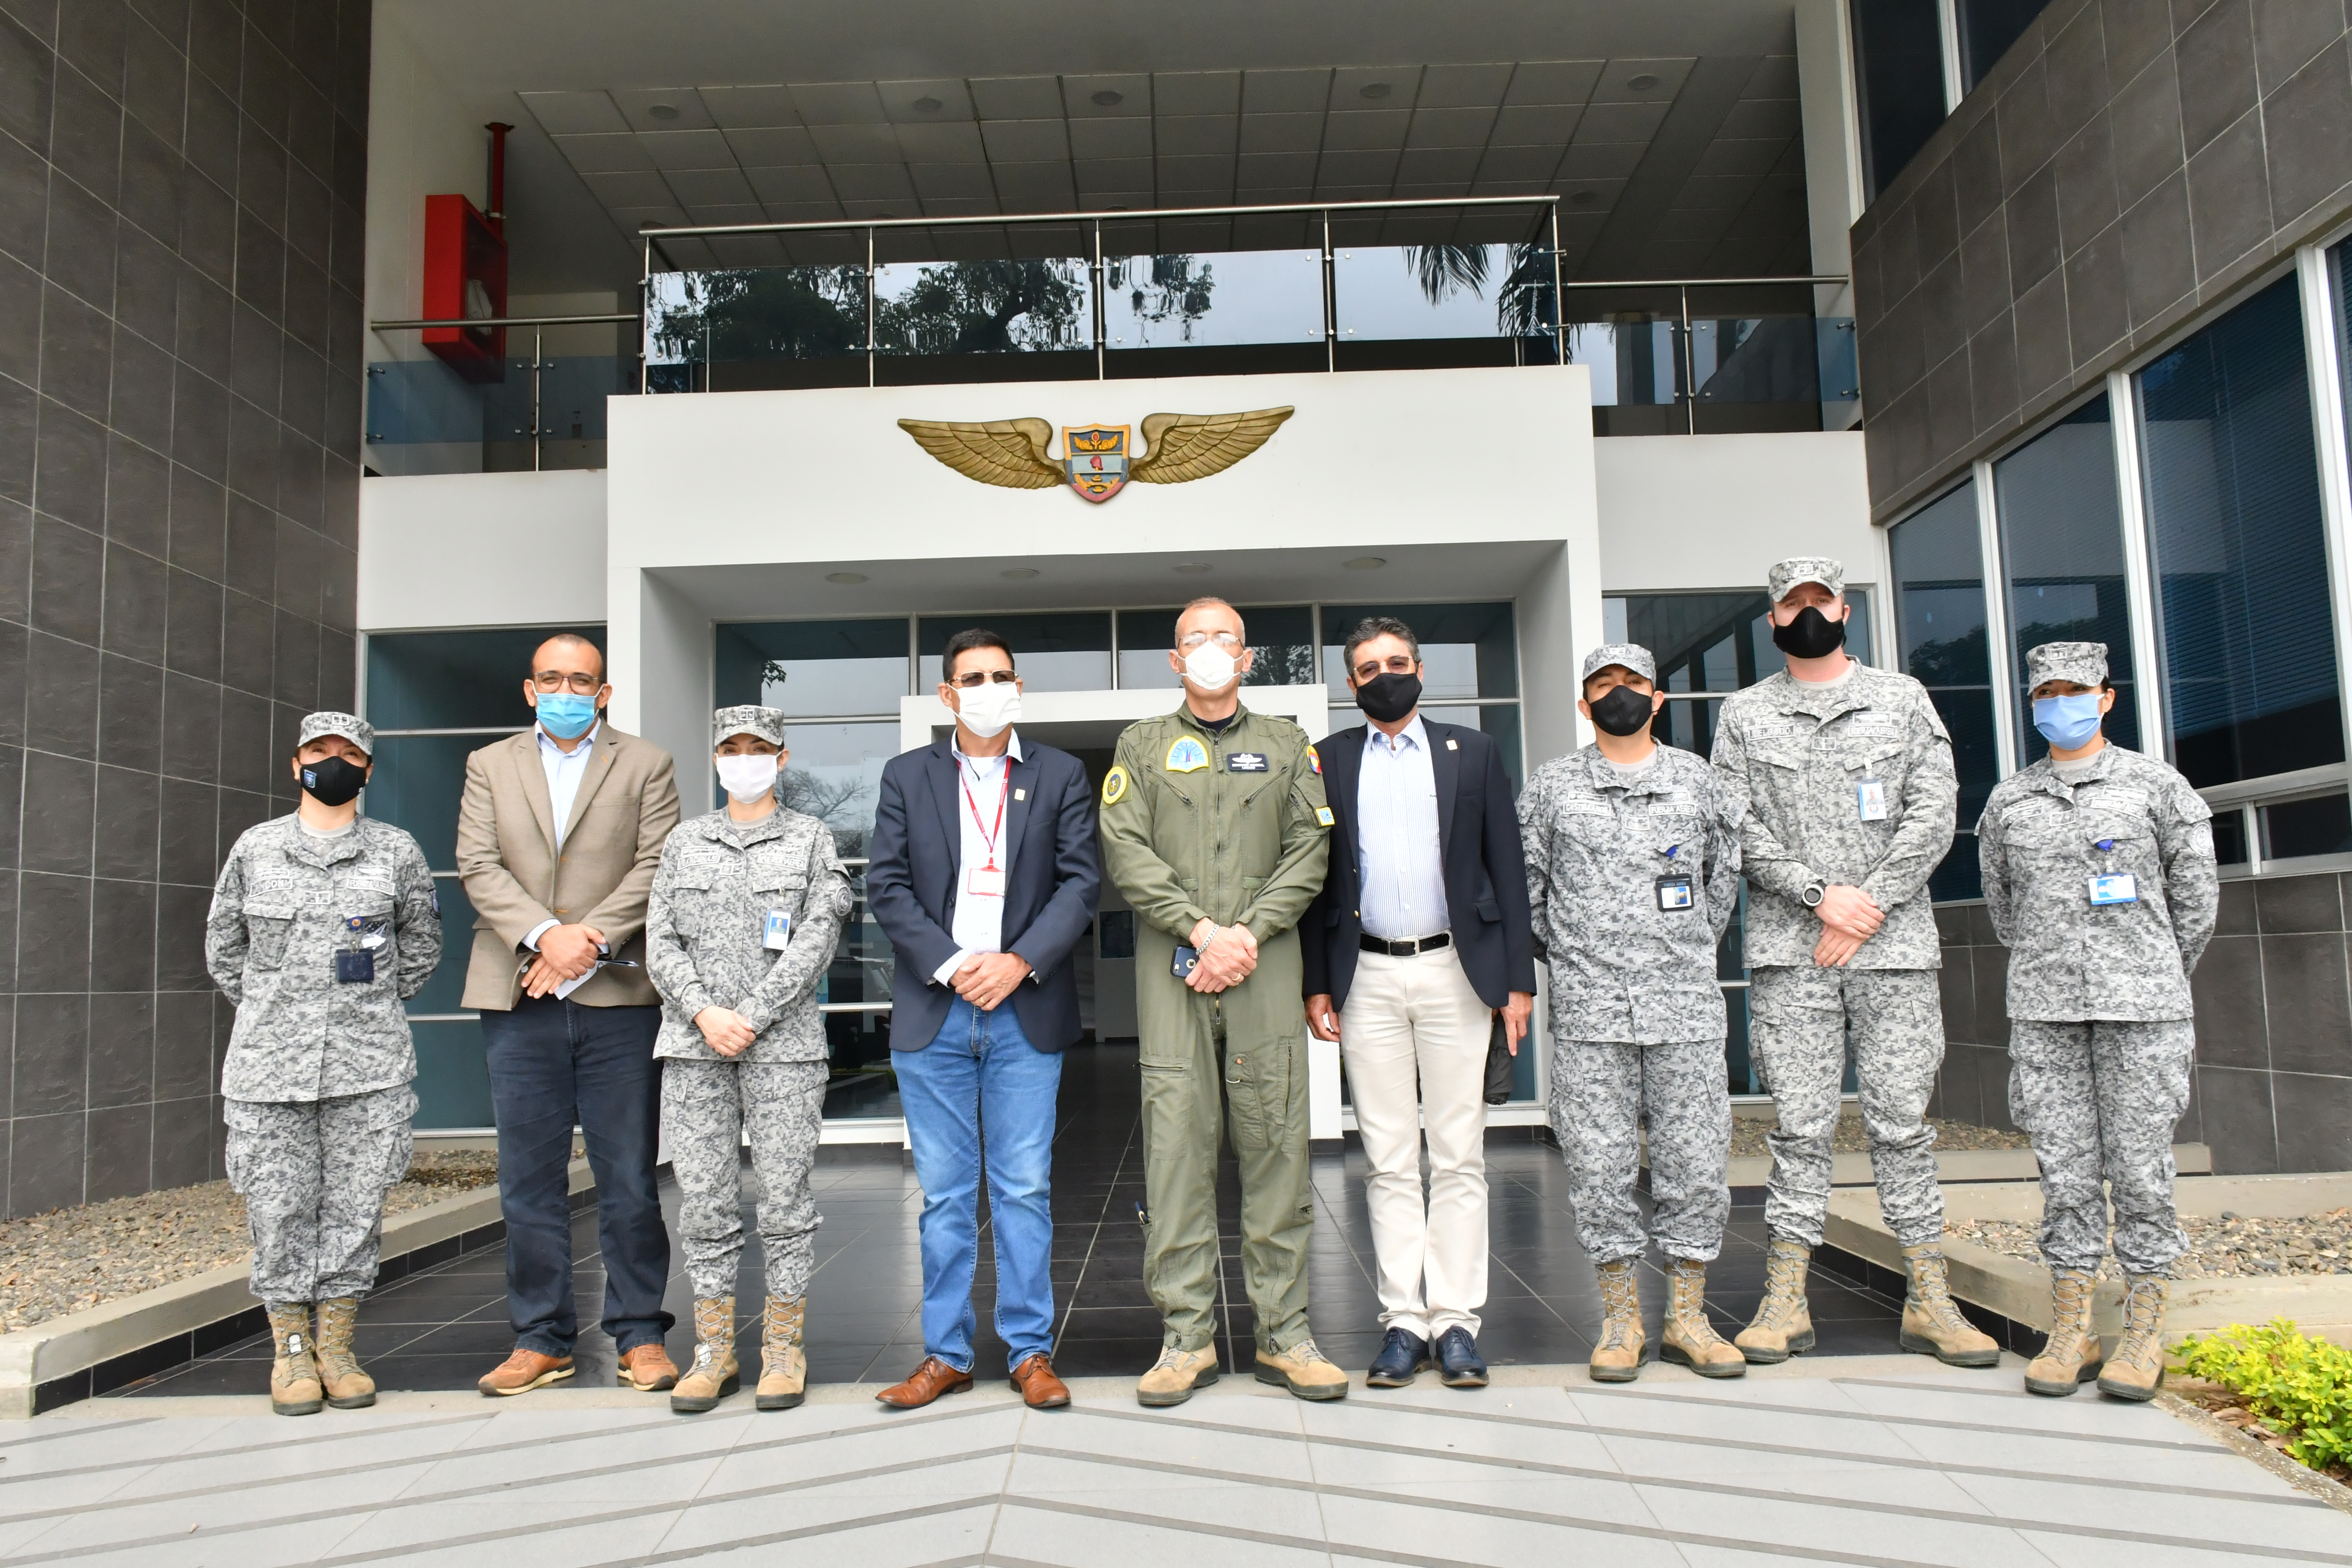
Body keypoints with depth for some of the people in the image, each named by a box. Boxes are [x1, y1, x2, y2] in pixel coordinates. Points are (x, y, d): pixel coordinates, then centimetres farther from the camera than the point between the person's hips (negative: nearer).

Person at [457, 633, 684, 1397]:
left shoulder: (645, 764, 10)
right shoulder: (489, 766, 15)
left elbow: (655, 867, -2)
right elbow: (478, 866, 3)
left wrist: (590, 940, -13)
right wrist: (543, 934, -13)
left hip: (618, 996, -2)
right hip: (518, 999, 2)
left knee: (630, 1178, 2)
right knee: (529, 1181, 7)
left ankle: (640, 1334, 12)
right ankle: (541, 1338, 17)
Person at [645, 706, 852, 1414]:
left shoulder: (811, 839, 6)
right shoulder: (684, 841, 14)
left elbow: (818, 938, -3)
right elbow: (660, 943, 8)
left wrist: (752, 1018, -11)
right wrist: (705, 1014, -8)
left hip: (783, 1043, -2)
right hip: (694, 1044, 2)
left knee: (786, 1196, -1)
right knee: (705, 1201, 4)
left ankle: (784, 1349, 11)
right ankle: (713, 1351, 14)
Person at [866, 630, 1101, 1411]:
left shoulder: (1060, 775, 7)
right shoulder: (907, 776, 9)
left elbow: (1081, 881, 1)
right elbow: (887, 886, 3)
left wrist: (1020, 963, -12)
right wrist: (950, 966, -10)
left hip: (1025, 1013, -1)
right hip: (933, 1013, 1)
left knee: (1025, 1190, 4)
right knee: (944, 1194, 7)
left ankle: (1030, 1351, 15)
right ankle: (945, 1354, 18)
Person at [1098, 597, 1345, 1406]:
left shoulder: (1287, 746, 15)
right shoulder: (1142, 745, 13)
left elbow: (1309, 852, 5)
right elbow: (1126, 852, 1)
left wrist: (1249, 932, -8)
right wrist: (1202, 929, -10)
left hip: (1266, 961, 1)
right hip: (1172, 964, 0)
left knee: (1276, 1142, 0)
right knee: (1176, 1142, -3)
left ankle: (1284, 1332, 9)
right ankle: (1186, 1336, 5)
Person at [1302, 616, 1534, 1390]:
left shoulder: (1472, 752, 9)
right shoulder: (1328, 762, 9)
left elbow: (1506, 868, 7)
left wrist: (1518, 979, 0)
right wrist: (1317, 985, 1)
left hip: (1454, 971, 0)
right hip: (1367, 978, 0)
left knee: (1459, 1156, 2)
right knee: (1389, 1161, 4)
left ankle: (1456, 1319, 10)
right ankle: (1403, 1319, 11)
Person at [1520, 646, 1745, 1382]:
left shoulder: (1697, 779, 9)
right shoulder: (1552, 785, 6)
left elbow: (1726, 875, 18)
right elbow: (1524, 881, 11)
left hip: (1686, 1000, 1)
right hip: (1588, 1006, -1)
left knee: (1697, 1161, 3)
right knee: (1600, 1163, 1)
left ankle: (1687, 1316, 17)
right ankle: (1621, 1318, 15)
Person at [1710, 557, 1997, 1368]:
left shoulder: (1903, 699, 11)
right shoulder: (1744, 714, 10)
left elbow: (1933, 815, 1)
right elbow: (1738, 828, 0)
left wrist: (1868, 906, -9)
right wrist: (1821, 894, -12)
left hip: (1894, 944, 1)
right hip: (1788, 951, 0)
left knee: (1903, 1123, 4)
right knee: (1800, 1127, 1)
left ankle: (1929, 1301, 12)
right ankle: (1786, 1300, 8)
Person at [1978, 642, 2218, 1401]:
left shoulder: (2156, 785, 3)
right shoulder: (2008, 800, 9)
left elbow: (2197, 894, 8)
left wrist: (2155, 980, 13)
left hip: (2141, 1004, -2)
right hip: (2043, 1008, 2)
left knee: (2140, 1161, 1)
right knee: (2063, 1166, 4)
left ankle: (2145, 1333, 11)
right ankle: (2071, 1331, 11)